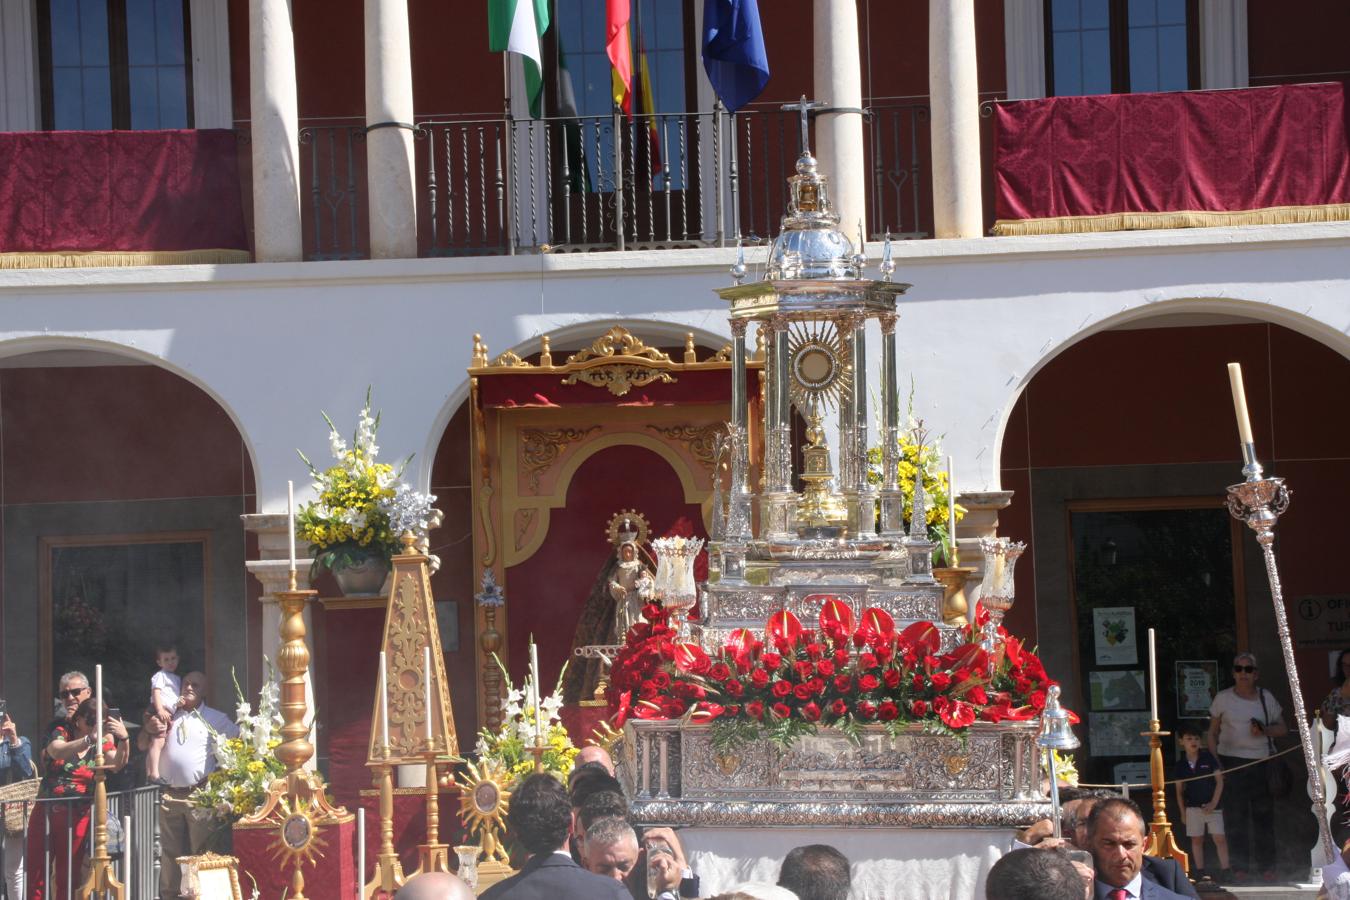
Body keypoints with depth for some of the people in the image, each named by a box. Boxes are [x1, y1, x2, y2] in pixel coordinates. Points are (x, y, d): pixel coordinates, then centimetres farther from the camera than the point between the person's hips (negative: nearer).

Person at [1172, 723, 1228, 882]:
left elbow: (1219, 781, -2)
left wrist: (1214, 803, -8)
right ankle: (1200, 871, 10)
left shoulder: (1208, 758, -2)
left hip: (1211, 805, -2)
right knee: (1196, 839, 5)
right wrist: (1182, 811, 6)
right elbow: (1179, 790, 10)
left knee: (1219, 838, -6)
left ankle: (1225, 869, -3)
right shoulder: (1181, 765, 3)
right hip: (1192, 806, 2)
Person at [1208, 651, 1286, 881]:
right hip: (1232, 762, -1)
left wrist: (1265, 730, -10)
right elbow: (1213, 732, 8)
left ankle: (1267, 865, 11)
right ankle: (1240, 866, 5)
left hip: (1263, 761, 1)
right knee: (1235, 816, -2)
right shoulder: (1223, 698, 4)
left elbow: (1283, 729, 11)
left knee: (1264, 815, 1)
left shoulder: (1266, 697, 8)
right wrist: (1215, 762, -2)